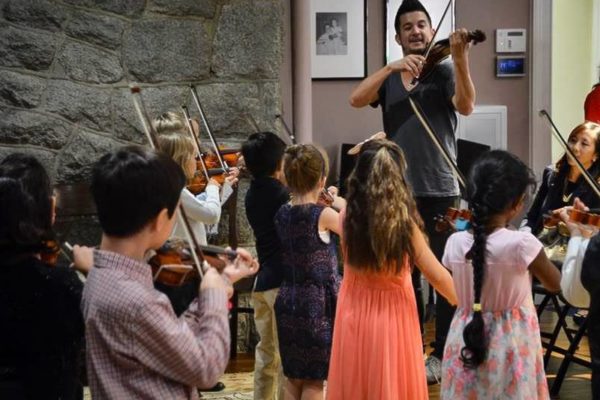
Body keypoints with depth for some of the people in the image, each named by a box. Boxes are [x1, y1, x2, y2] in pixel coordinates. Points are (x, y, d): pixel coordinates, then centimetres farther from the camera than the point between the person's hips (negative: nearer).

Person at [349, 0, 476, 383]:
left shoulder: (445, 71, -1)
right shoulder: (389, 78, 10)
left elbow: (466, 106, -20)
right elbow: (356, 99, -8)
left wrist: (461, 59, -35)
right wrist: (392, 67, -20)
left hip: (440, 189, -3)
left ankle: (442, 354, 13)